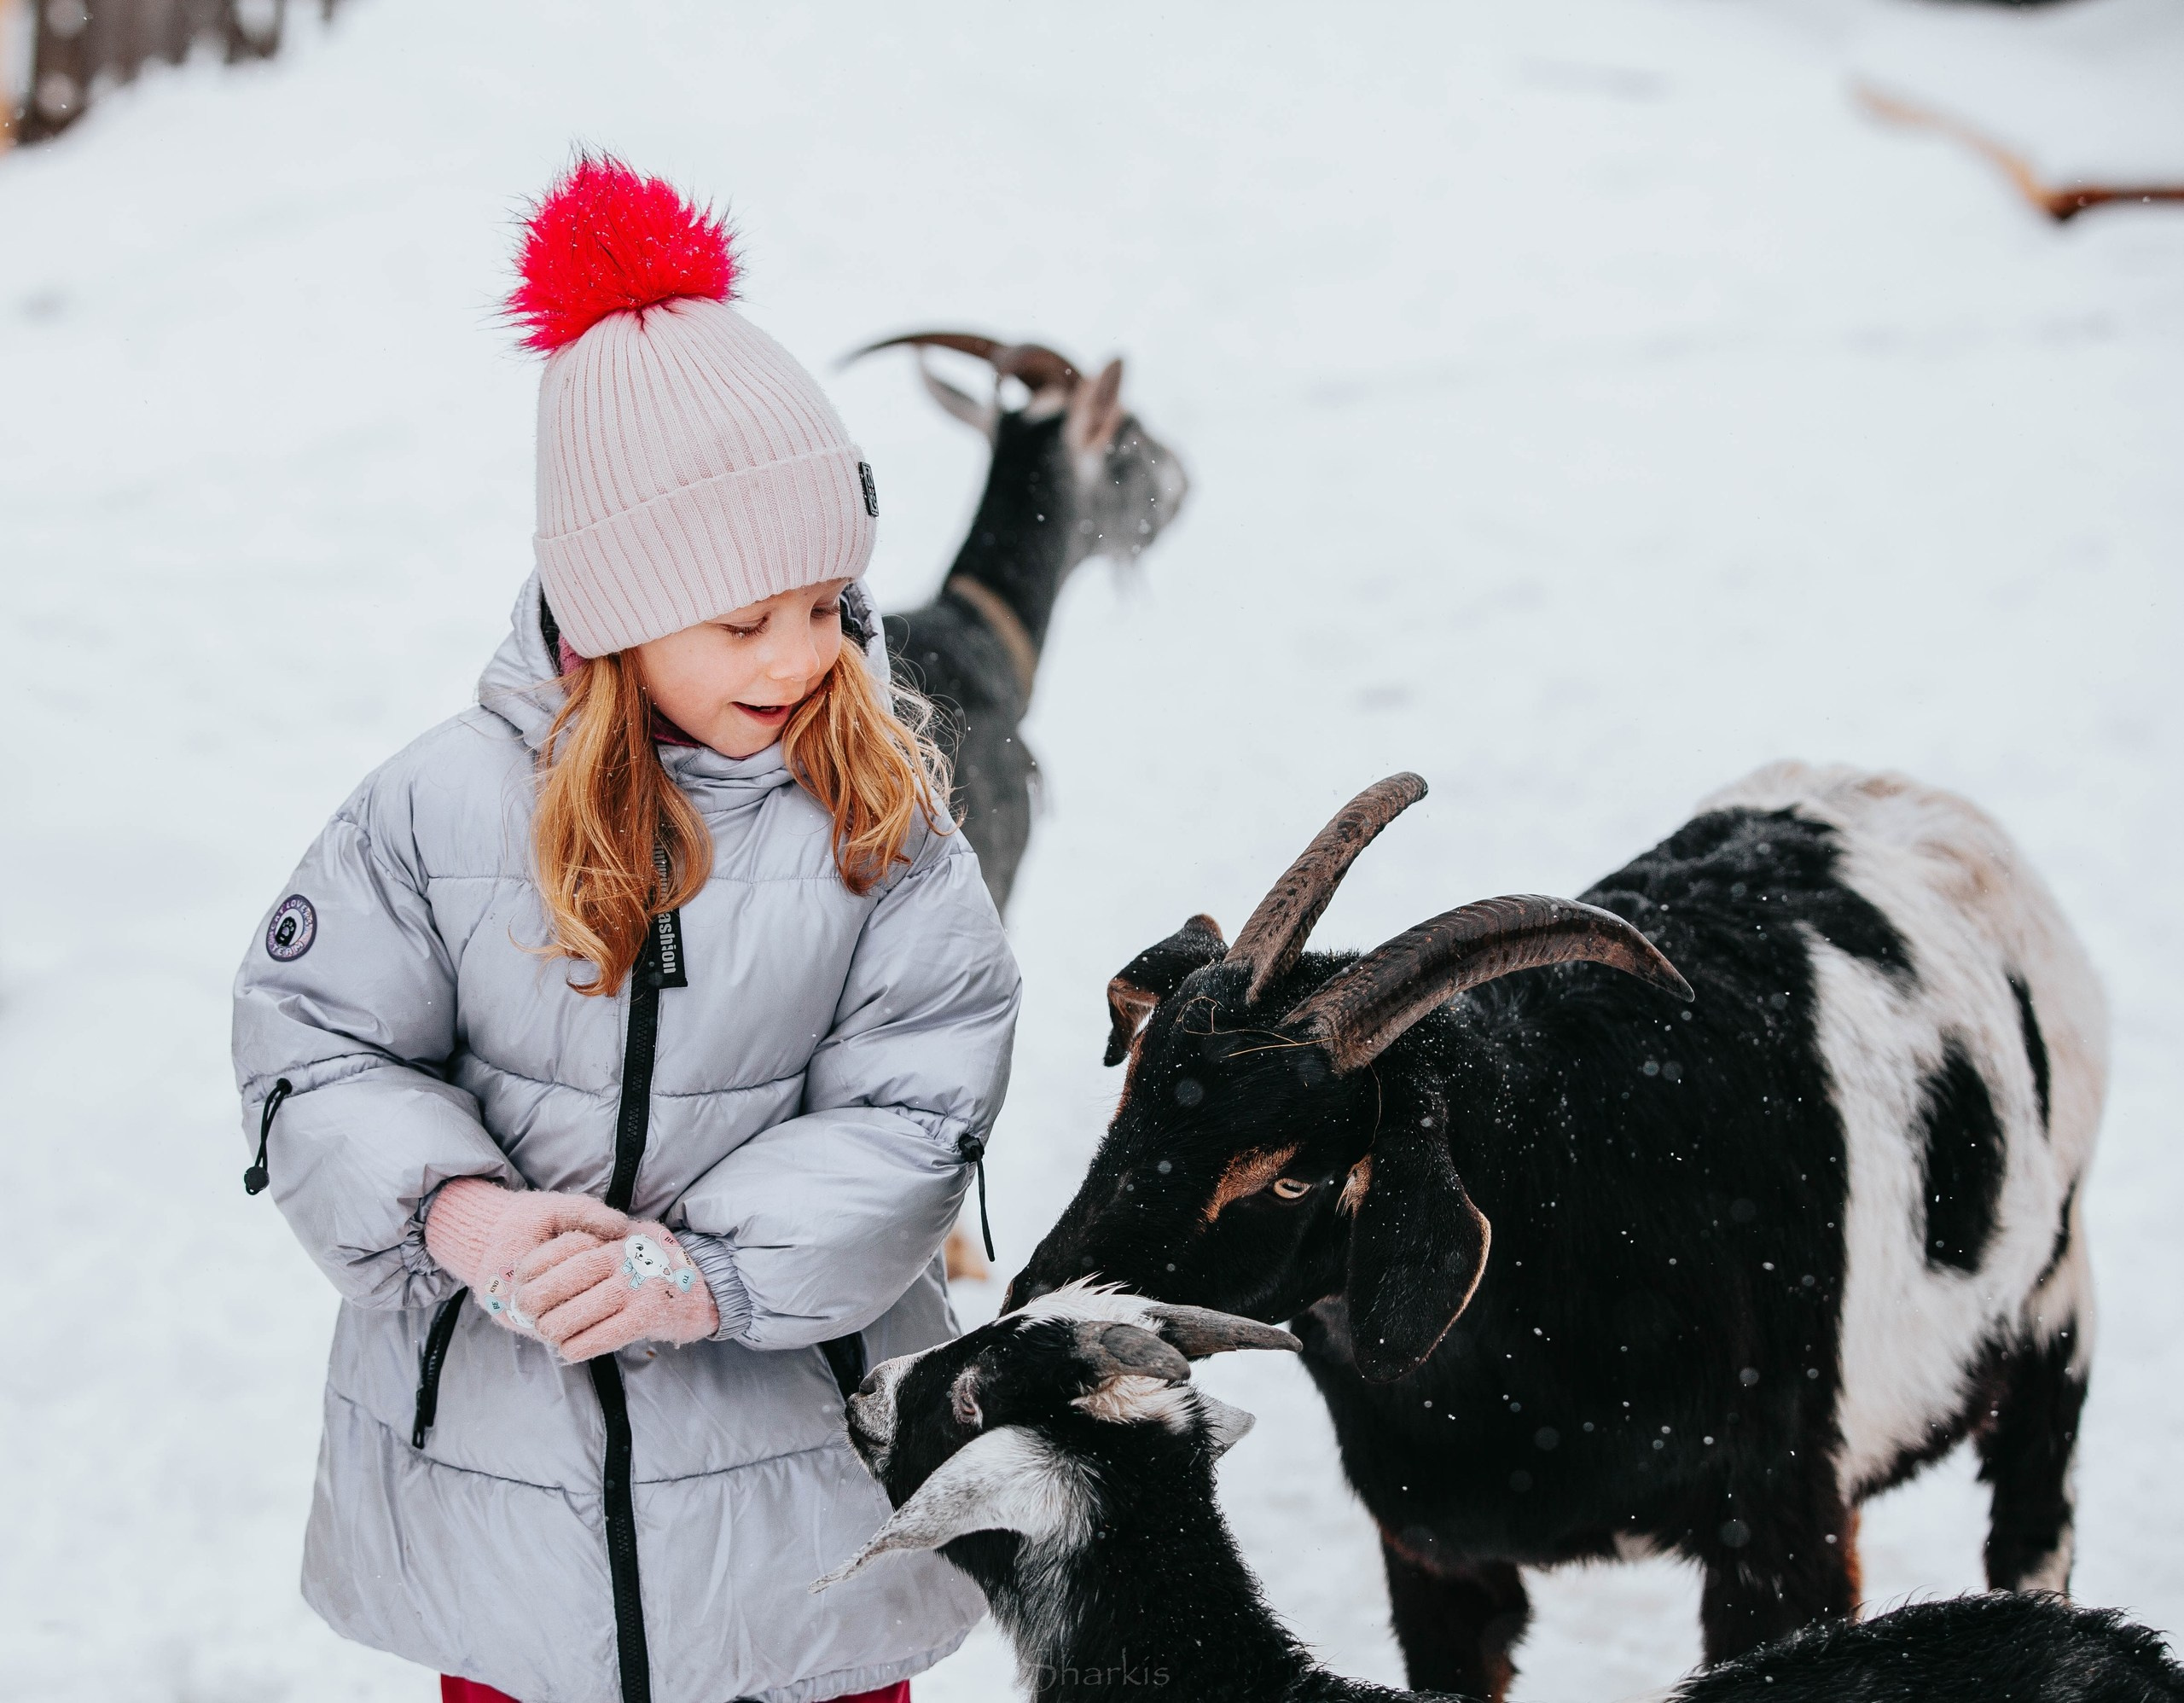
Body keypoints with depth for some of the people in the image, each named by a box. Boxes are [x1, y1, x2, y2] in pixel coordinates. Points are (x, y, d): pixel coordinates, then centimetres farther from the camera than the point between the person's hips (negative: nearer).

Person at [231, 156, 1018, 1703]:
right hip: (490, 1453, 0)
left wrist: (706, 1271, -26)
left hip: (795, 1457, 0)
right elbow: (314, 1048, -5)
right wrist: (451, 1208, -24)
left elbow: (912, 1112, -14)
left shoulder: (886, 818, -10)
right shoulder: (449, 805, -11)